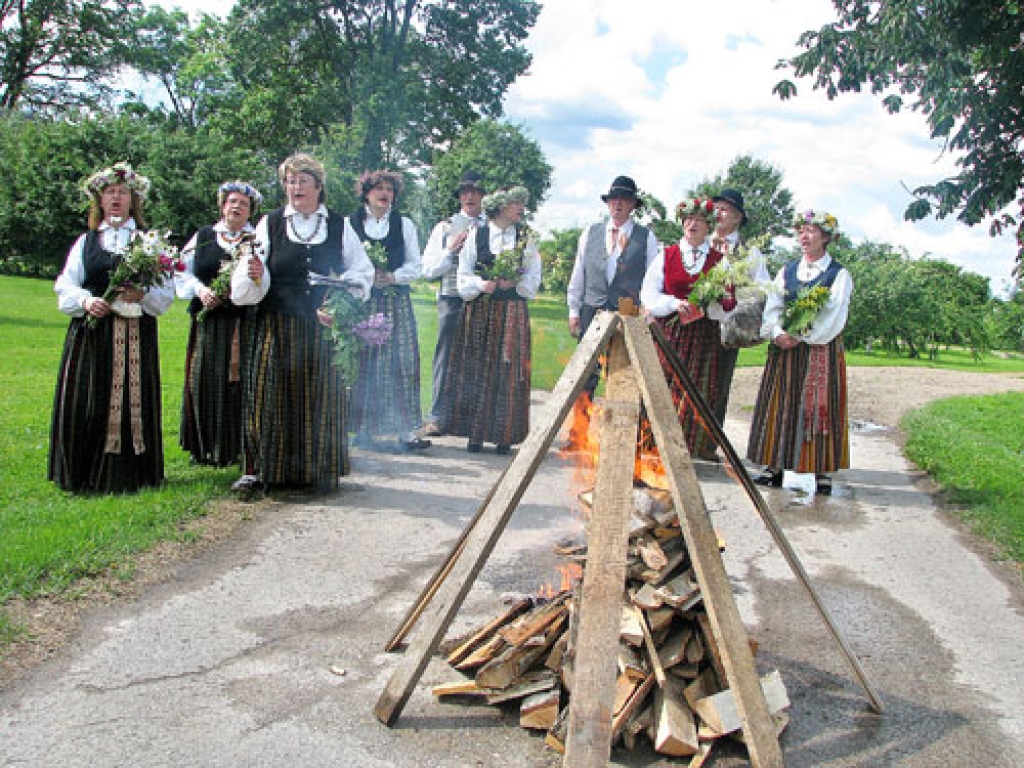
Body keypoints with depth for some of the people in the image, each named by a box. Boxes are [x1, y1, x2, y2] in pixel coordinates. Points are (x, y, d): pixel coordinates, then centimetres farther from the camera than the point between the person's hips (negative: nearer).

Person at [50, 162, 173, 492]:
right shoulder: (85, 242, 16)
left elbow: (166, 290, 4)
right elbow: (65, 287, 9)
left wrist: (141, 295, -16)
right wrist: (85, 301, -11)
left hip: (136, 336, -1)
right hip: (90, 332, 2)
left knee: (132, 401, -4)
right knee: (84, 404, -2)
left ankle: (126, 475, 4)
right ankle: (84, 475, 8)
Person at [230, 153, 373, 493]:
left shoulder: (339, 226, 8)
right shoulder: (269, 224, 6)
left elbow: (361, 273, 7)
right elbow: (250, 285, 1)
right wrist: (255, 275, -22)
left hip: (322, 329, 1)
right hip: (275, 329, 0)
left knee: (319, 397, 5)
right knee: (271, 395, 1)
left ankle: (315, 471, 15)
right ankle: (259, 469, 9)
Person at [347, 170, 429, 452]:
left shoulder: (405, 225, 12)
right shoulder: (350, 224, 7)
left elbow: (414, 266, 8)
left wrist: (391, 277, -9)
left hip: (397, 303, 1)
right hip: (361, 302, -1)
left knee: (402, 362, -4)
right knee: (364, 363, -2)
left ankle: (406, 430, -1)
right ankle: (365, 430, 7)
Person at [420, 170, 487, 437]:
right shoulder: (445, 227, 12)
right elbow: (428, 270, 8)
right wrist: (450, 250, -4)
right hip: (452, 298, 0)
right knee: (446, 357, 0)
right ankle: (436, 417, 6)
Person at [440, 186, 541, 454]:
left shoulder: (525, 238, 7)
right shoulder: (476, 236, 4)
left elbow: (533, 278, 5)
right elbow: (464, 276, 2)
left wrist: (513, 283, -12)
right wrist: (481, 284, -16)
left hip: (512, 311, 0)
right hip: (479, 311, 0)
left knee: (508, 371, -2)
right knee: (476, 369, 1)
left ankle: (504, 436, 4)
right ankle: (475, 434, 9)